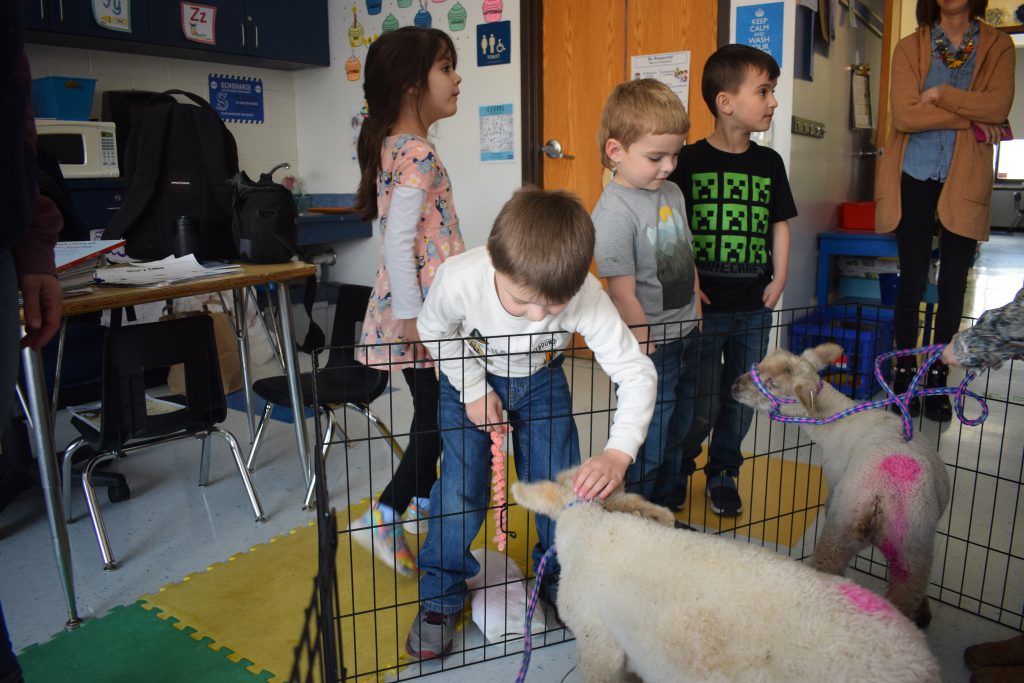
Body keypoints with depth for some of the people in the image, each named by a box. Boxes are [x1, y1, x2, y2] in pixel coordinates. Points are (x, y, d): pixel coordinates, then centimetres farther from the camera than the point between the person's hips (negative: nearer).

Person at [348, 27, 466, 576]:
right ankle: (384, 517, 4)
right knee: (441, 414, -2)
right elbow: (398, 239, -23)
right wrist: (411, 317, -23)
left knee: (432, 410, 20)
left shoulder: (395, 145, 13)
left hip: (421, 308, 10)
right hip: (424, 310, -10)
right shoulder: (419, 154, -17)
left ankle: (423, 500, 35)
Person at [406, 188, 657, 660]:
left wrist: (618, 453, -45)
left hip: (542, 379, 1)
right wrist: (474, 392, -15)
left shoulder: (585, 295, -37)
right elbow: (434, 331, -13)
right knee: (460, 491, -7)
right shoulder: (458, 280, -37)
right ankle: (440, 595, 17)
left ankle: (557, 579, 28)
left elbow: (637, 372, -32)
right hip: (471, 377, -1)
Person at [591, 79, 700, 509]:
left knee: (677, 430, 22)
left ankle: (667, 504, 41)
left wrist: (697, 314, 16)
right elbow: (622, 293, -21)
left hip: (685, 335, 9)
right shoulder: (614, 211, -20)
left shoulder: (672, 193, 6)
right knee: (646, 441, 2)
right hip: (650, 346, -8)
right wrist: (648, 347, -17)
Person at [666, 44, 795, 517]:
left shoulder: (769, 163, 7)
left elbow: (779, 225, 13)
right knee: (700, 407, 1)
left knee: (741, 401, 12)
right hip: (703, 306, -4)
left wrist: (779, 278, 4)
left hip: (754, 307, 4)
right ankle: (674, 470, 27)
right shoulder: (689, 161, -7)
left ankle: (723, 473, 33)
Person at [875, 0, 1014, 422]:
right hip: (916, 177, -1)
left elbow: (999, 106, -11)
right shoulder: (910, 47, 3)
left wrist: (940, 94, -12)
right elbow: (904, 115, -11)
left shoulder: (997, 46, 6)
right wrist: (970, 117, -11)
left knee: (953, 285, 4)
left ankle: (938, 378, 15)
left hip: (965, 180, 1)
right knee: (911, 281, 2)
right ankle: (905, 372, 15)